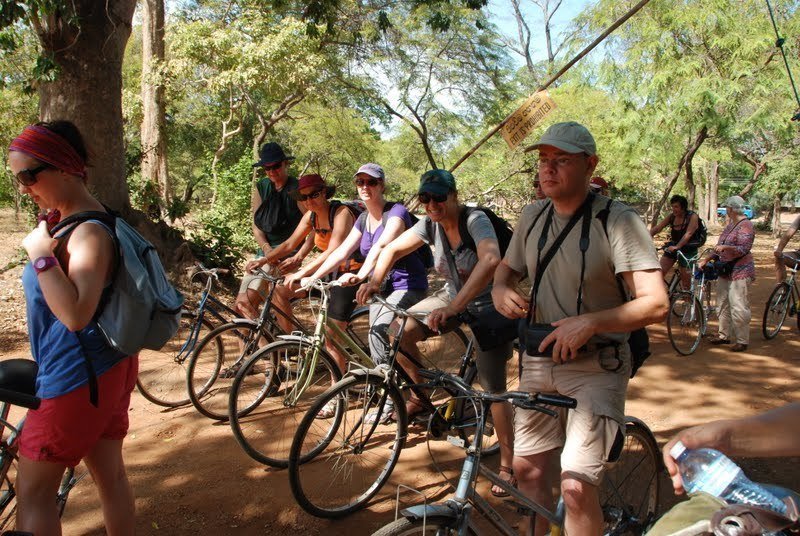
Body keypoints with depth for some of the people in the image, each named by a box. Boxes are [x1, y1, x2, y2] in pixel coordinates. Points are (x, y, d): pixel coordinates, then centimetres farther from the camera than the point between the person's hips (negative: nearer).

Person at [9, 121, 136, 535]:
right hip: (107, 366, 10)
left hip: (79, 377, -10)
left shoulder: (89, 232, -22)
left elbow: (76, 314, -33)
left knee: (32, 492, 4)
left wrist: (40, 255, -28)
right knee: (110, 474, 18)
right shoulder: (66, 219, 10)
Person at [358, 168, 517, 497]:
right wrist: (375, 280, -16)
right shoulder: (430, 224, -9)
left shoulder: (476, 221, -27)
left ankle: (507, 465, 9)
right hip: (453, 297, 6)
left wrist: (454, 306, -53)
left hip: (488, 306, -6)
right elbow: (393, 249, 3)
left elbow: (490, 260, -47)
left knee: (494, 390, -7)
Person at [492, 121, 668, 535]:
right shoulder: (533, 216, 4)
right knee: (527, 470, 13)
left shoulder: (618, 220, -14)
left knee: (576, 488, -11)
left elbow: (655, 304, -18)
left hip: (595, 368, -5)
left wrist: (589, 322, -31)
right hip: (538, 361, 6)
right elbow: (507, 267, 19)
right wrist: (501, 289, -5)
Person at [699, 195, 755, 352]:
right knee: (723, 304, 14)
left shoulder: (745, 225, -12)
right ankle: (724, 335, 24)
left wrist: (726, 247, -35)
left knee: (738, 307, -9)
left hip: (740, 272, -10)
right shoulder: (730, 224, 16)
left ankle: (742, 341, -2)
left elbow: (744, 249, -21)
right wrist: (706, 260, 12)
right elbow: (720, 247, 19)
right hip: (725, 271, 10)